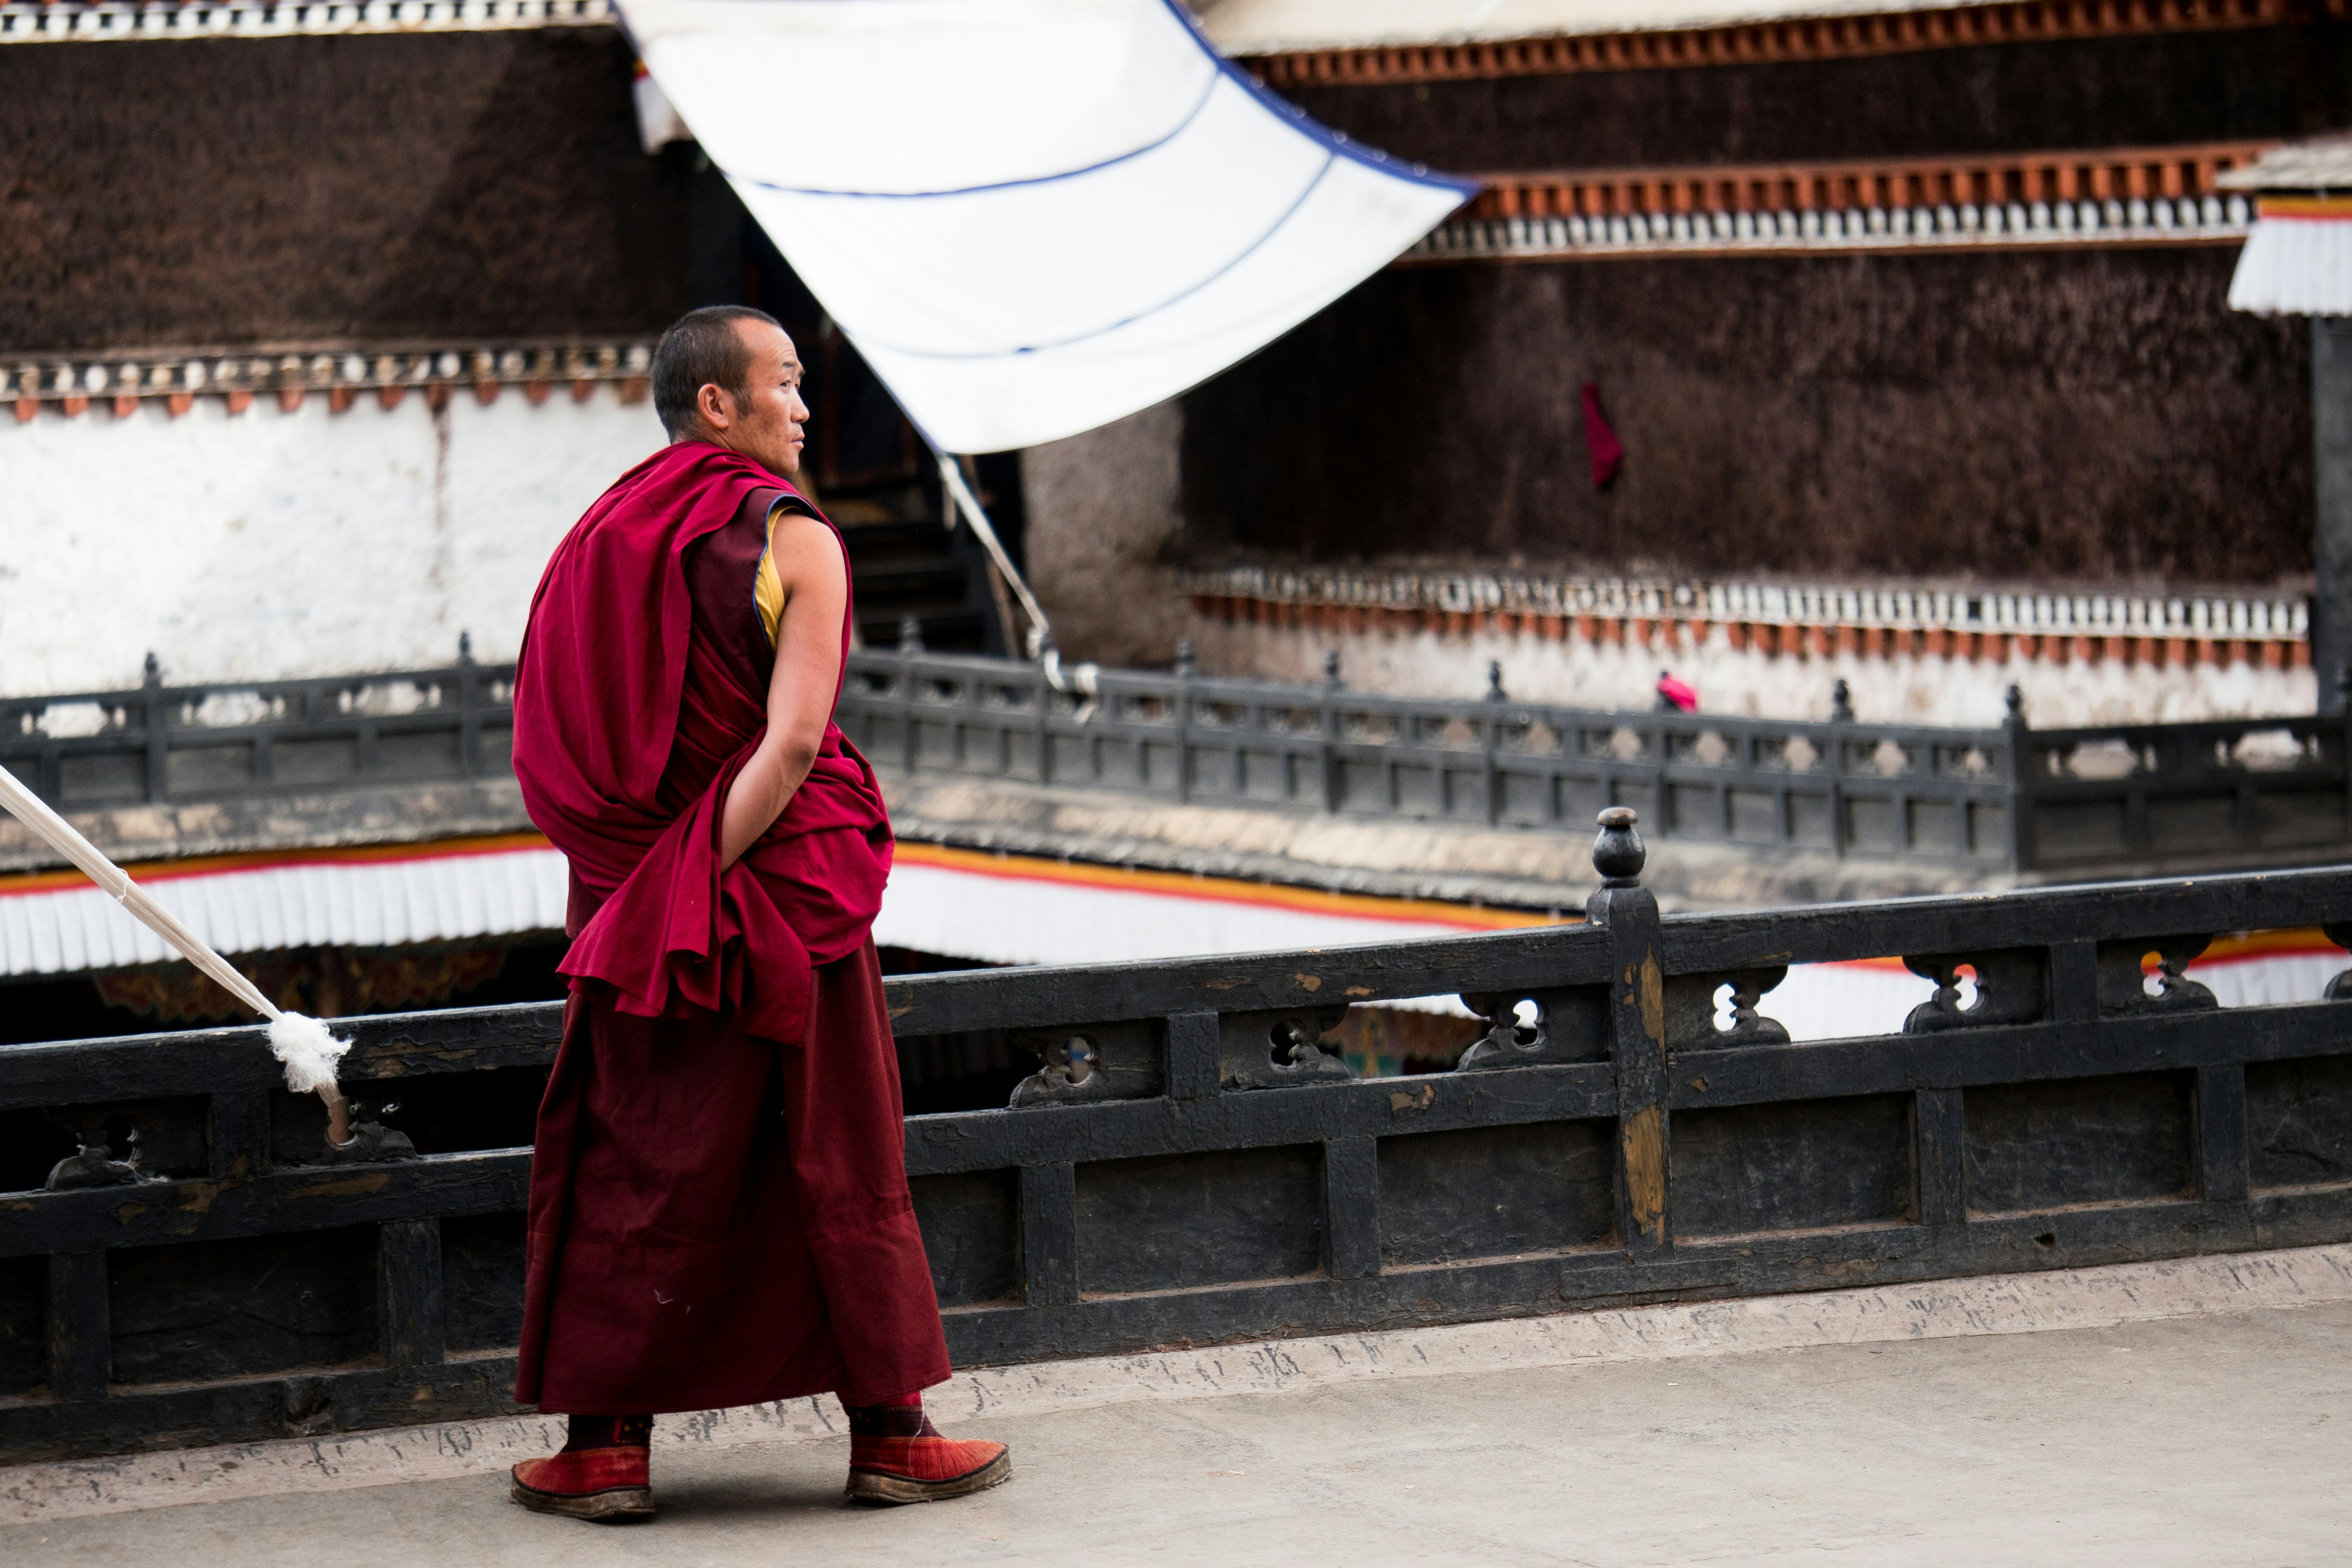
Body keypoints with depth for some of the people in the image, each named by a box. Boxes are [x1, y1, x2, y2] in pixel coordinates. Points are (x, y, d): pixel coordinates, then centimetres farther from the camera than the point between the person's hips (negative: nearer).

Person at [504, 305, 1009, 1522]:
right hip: (786, 890, -3)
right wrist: (717, 860, -13)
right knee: (841, 1163, 6)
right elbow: (794, 741, -19)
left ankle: (609, 1443, 8)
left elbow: (548, 748, 4)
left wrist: (643, 877, 6)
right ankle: (888, 1432, 12)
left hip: (641, 908, 3)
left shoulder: (604, 538, 5)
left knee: (637, 1168, 8)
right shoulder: (795, 539, -9)